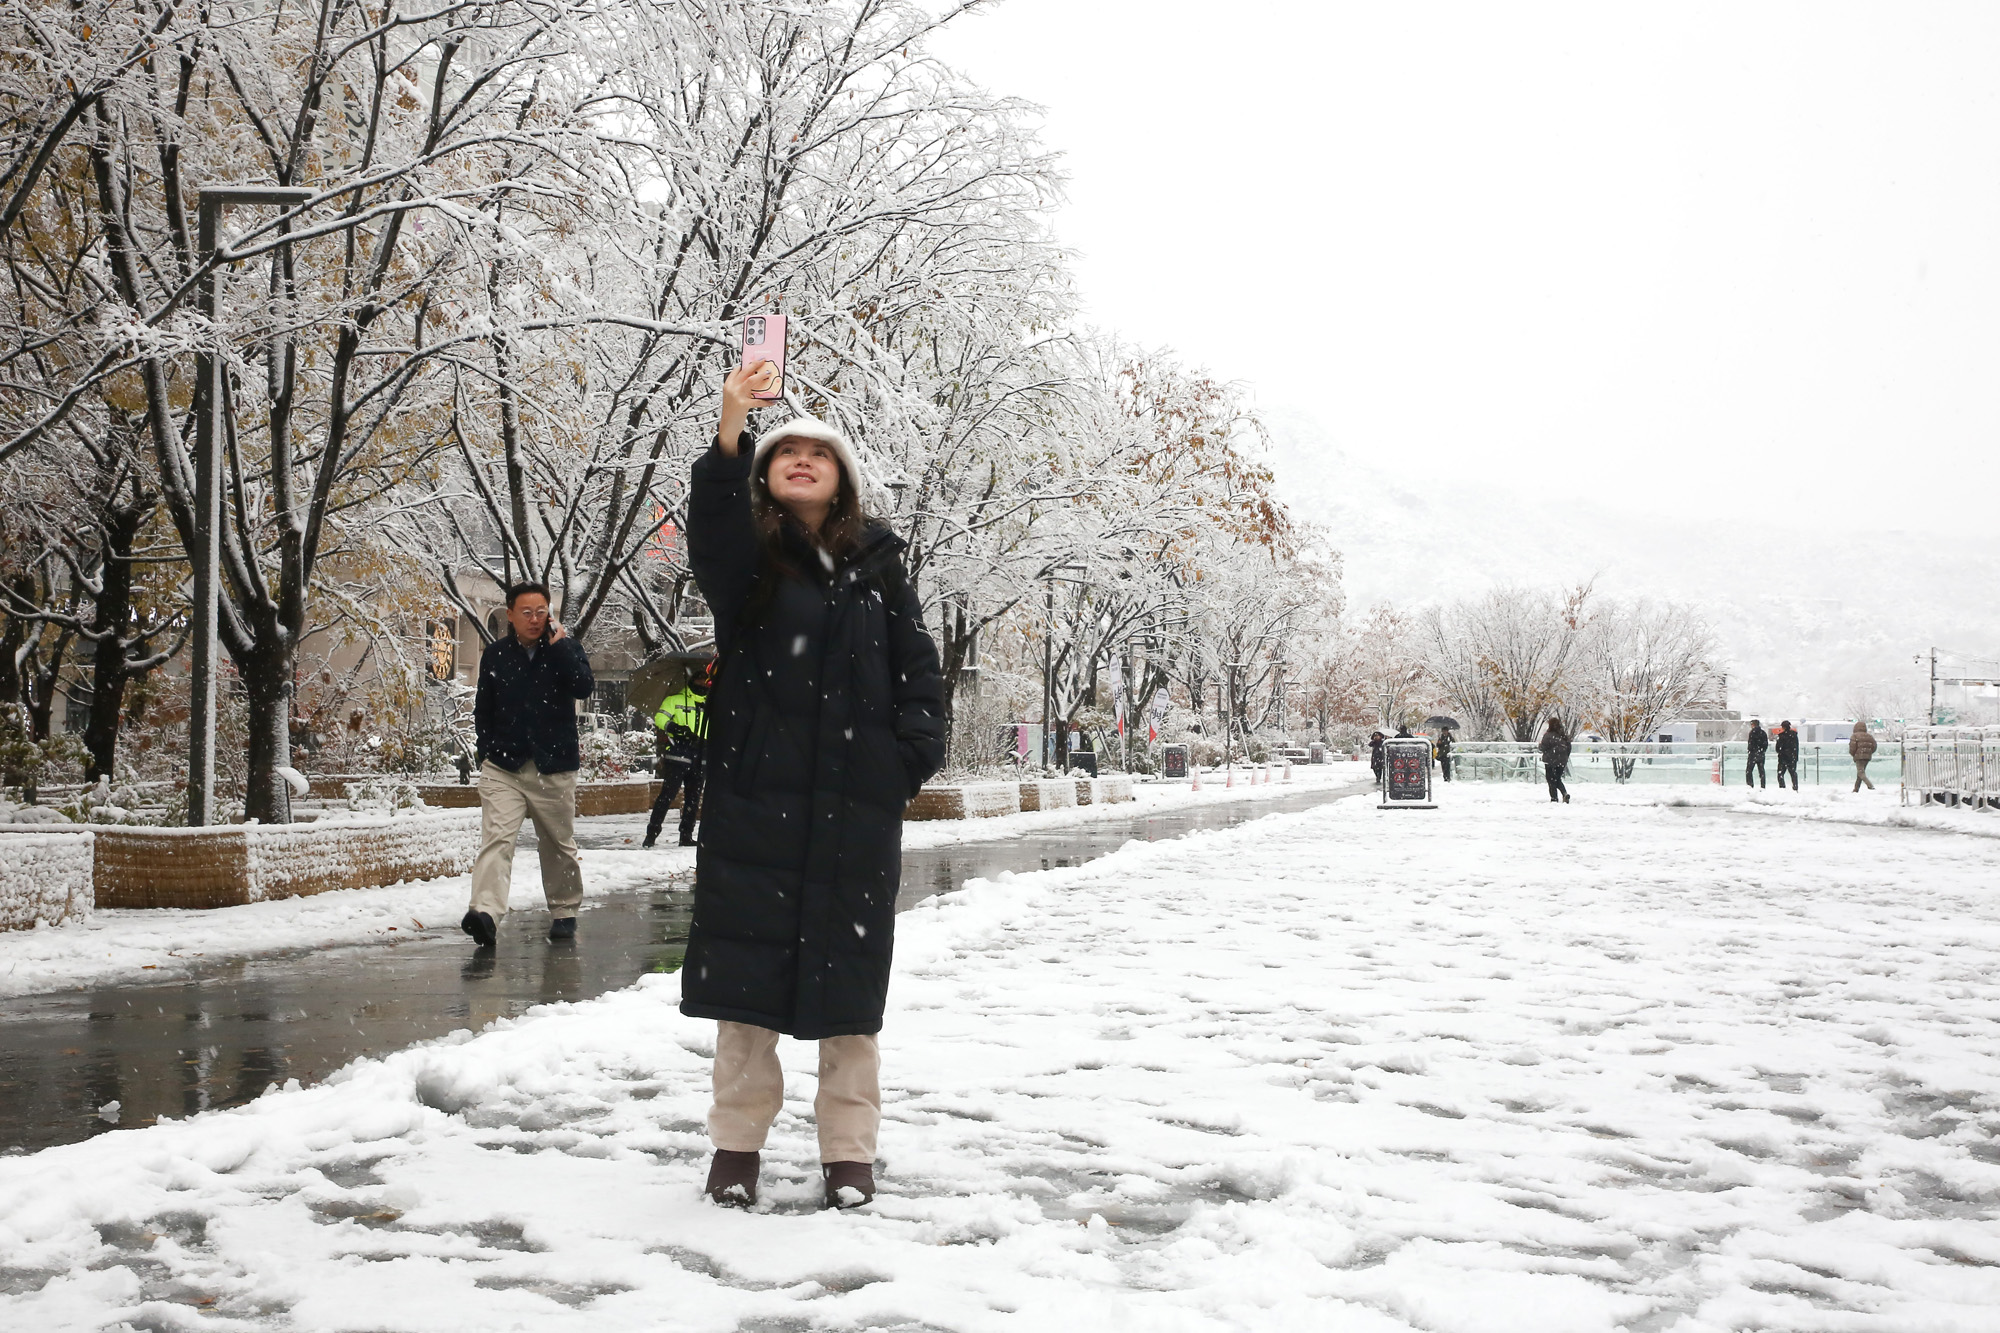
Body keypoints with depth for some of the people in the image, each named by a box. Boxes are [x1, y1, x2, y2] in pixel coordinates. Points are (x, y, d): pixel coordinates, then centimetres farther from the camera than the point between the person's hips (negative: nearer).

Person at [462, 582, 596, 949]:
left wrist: (558, 644, -15)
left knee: (559, 845, 11)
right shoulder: (495, 654, 8)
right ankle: (485, 913, -28)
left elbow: (585, 687, -16)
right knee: (496, 839, -16)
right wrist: (487, 750, 6)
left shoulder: (565, 649, 3)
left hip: (555, 769, 0)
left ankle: (564, 912, 28)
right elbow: (483, 707, 17)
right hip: (503, 767, 0)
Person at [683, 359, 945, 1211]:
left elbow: (917, 664, 10)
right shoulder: (747, 556, 3)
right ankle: (737, 1141, 15)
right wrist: (731, 432, -36)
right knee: (749, 960, 2)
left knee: (848, 974, 5)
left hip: (857, 806, 2)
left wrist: (914, 750, -7)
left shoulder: (877, 564, 11)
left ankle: (849, 1150, 16)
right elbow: (711, 529, -21)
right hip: (756, 798, -1)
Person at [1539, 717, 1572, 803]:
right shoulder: (1564, 735, 1)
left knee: (1552, 781, 6)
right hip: (1562, 762, 5)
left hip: (1551, 761, -5)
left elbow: (1543, 748, -14)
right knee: (1558, 780, 19)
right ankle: (1565, 793, -1)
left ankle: (1554, 798, 3)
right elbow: (1569, 747, 8)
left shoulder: (1548, 735, -17)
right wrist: (1565, 758, 20)